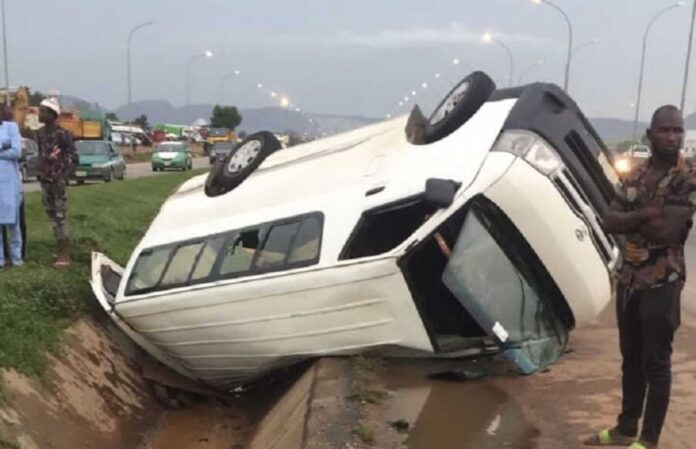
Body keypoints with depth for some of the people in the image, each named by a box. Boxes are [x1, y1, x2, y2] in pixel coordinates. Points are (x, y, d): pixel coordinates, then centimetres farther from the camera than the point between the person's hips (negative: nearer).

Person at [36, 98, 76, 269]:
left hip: (58, 180, -7)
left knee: (60, 217, -7)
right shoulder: (40, 133, 9)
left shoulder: (62, 134, -12)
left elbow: (73, 157, -12)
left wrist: (64, 178, -17)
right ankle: (61, 252, 19)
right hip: (45, 181, 7)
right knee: (52, 217, 10)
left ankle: (65, 256, -2)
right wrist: (40, 173, 11)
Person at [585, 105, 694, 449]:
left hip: (662, 282, -6)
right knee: (631, 358, 16)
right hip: (629, 278, 6)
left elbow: (667, 231, -22)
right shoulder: (635, 176, 8)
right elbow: (609, 222, -1)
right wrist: (646, 215, -15)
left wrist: (631, 219, -7)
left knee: (656, 362, 3)